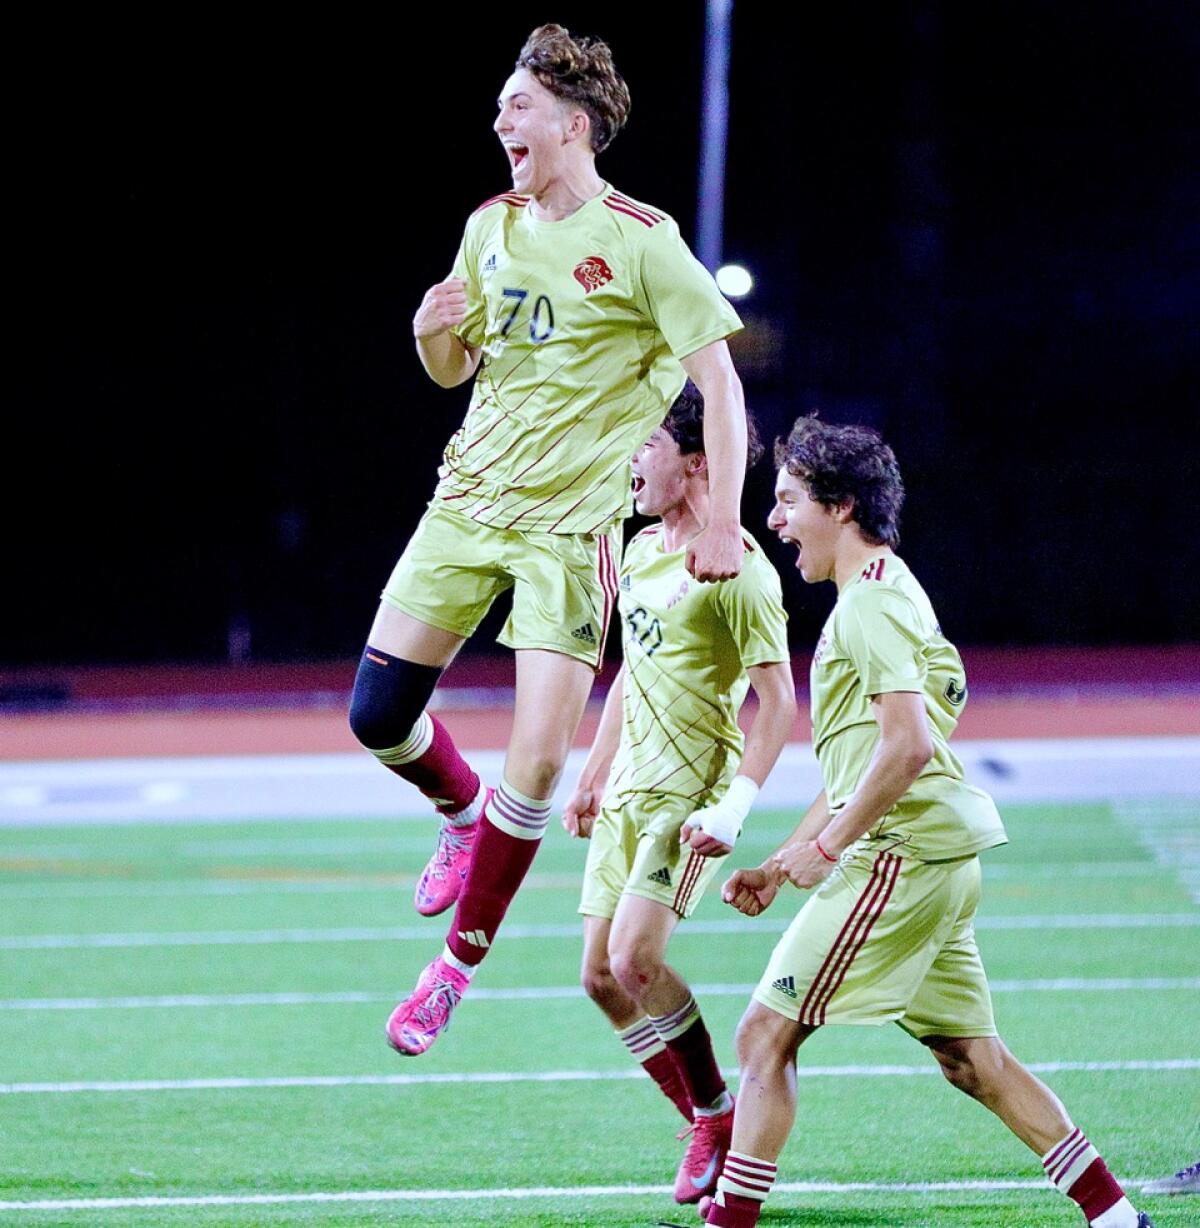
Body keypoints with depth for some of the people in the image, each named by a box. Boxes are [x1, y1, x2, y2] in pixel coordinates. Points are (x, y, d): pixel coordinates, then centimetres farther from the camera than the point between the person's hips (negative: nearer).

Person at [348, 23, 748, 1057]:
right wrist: (434, 335, -5)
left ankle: (459, 963, 5)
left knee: (538, 763, -10)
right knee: (377, 715, 0)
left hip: (570, 526, -5)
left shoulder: (641, 242, -10)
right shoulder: (491, 227, 8)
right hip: (468, 503, 6)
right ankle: (465, 815, 33)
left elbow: (718, 379, -11)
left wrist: (723, 520, -19)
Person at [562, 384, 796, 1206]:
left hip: (690, 797, -9)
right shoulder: (642, 552, 13)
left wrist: (734, 808, -22)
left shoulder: (737, 569, -13)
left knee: (636, 957, -19)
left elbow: (778, 702, -15)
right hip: (627, 796, 9)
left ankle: (722, 1114, 0)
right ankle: (709, 1128, 16)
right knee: (601, 975, 4)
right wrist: (593, 776, 23)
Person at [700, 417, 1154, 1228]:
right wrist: (781, 865, 22)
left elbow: (907, 746, -23)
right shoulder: (883, 593, 21)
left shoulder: (870, 604, -11)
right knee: (970, 1058, 12)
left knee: (768, 1031, -7)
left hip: (903, 853, -10)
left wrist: (827, 846, -15)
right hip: (941, 856, 10)